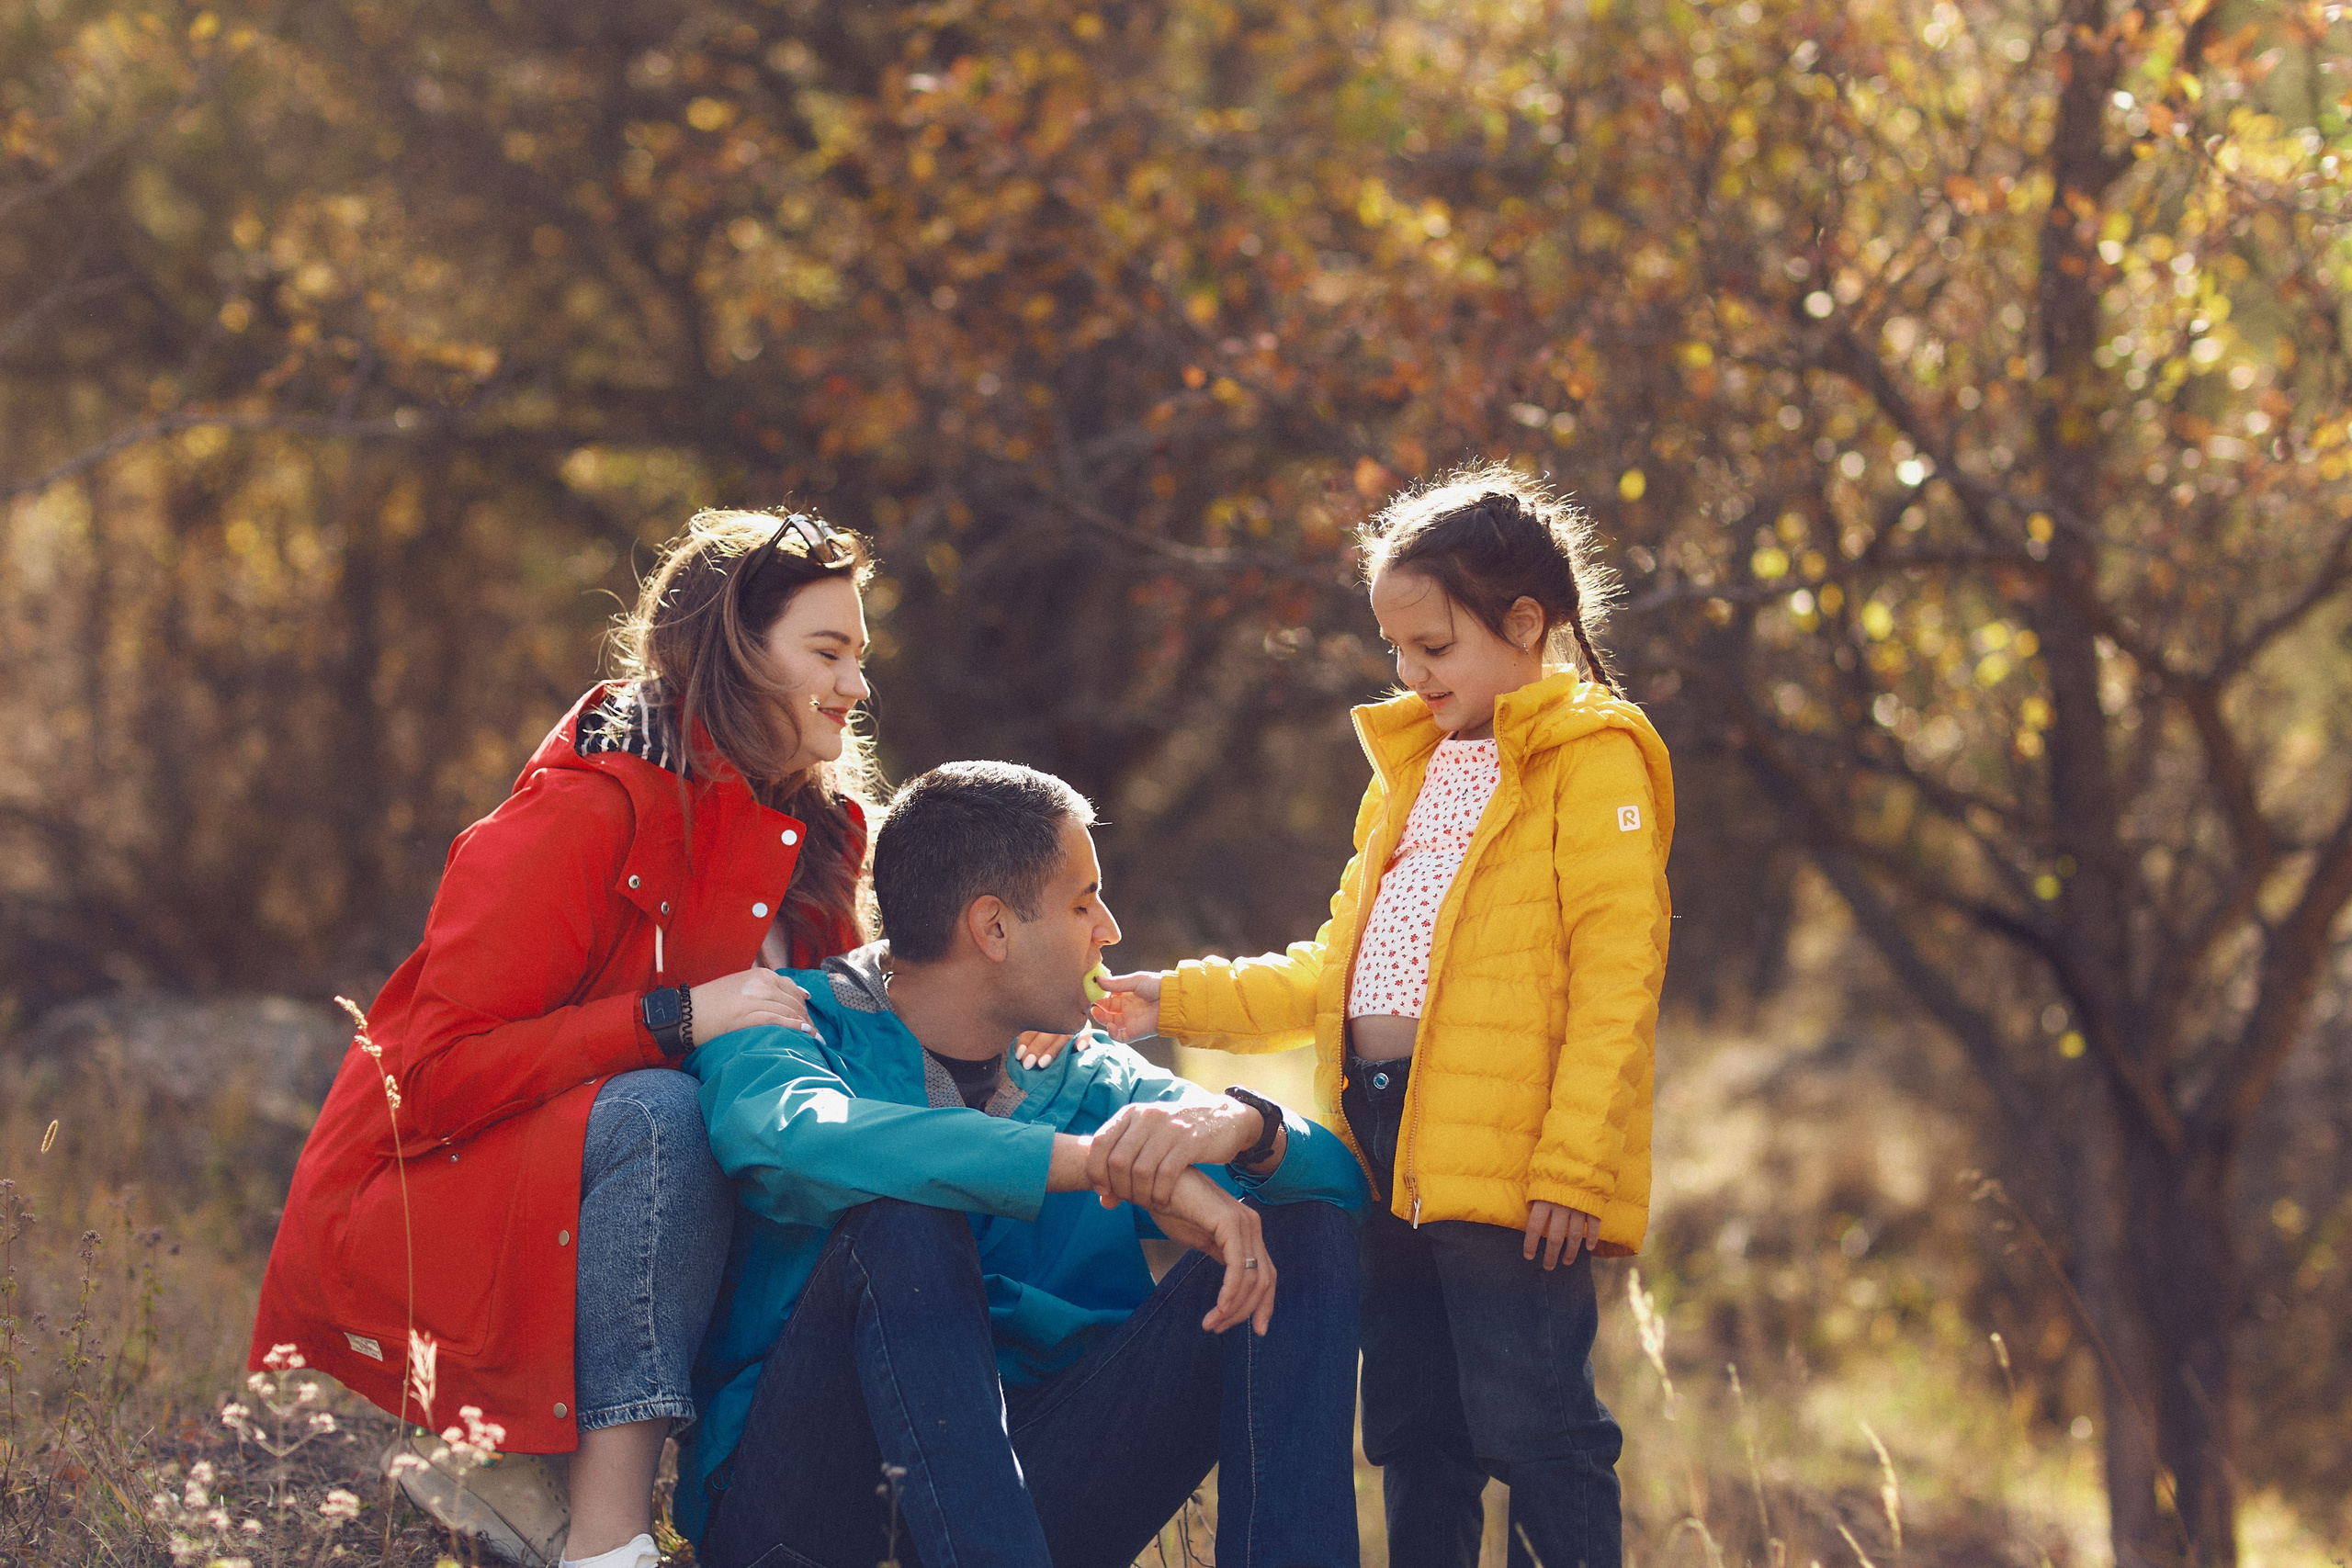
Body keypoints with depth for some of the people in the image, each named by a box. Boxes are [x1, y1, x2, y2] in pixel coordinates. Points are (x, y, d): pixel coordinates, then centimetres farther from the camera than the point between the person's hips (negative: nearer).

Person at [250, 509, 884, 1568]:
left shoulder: (804, 835, 8)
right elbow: (436, 1074, -23)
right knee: (653, 1113, -33)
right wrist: (673, 1019, -30)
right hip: (403, 1216, -8)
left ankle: (520, 1472, -10)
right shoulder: (583, 816, -18)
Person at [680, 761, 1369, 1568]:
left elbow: (1340, 1174, 2)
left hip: (1028, 1492, 5)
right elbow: (800, 1139, -28)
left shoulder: (1091, 1083, 15)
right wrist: (1103, 1161, -33)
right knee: (906, 1211, -31)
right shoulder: (813, 1033, -1)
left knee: (1305, 1229, -5)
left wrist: (1243, 1124, -23)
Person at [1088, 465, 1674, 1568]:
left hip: (1507, 1164, -8)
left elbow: (1614, 983, -13)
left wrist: (1572, 1167, -20)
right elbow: (1345, 967, 28)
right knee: (1413, 1440, 12)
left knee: (1533, 1431, -10)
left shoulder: (1591, 764, -5)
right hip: (1390, 1156, 8)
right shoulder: (1413, 766, 22)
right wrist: (1184, 1002, 19)